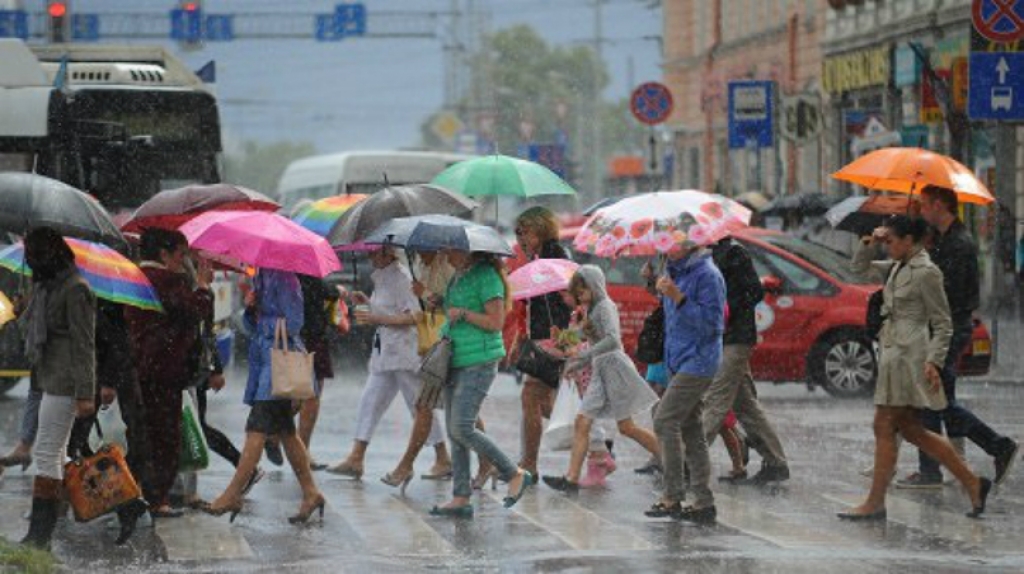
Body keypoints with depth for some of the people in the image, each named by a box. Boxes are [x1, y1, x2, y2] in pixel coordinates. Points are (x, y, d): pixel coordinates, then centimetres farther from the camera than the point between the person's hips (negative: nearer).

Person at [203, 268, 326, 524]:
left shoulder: (284, 279, -12)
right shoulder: (260, 278, 15)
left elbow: (293, 323, -16)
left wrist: (264, 319, -6)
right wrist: (250, 308, 0)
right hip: (263, 358, 10)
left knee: (257, 429, -9)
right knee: (285, 431, 11)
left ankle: (233, 494, -9)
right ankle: (310, 492, 16)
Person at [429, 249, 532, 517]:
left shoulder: (486, 276, -11)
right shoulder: (458, 278, 17)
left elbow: (496, 322, -16)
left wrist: (462, 314, -14)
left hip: (479, 362, -10)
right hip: (457, 361, 10)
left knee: (462, 428, -14)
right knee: (454, 432, 5)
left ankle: (515, 475, -1)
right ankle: (461, 498, 7)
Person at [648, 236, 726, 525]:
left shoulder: (707, 275, -13)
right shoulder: (675, 272, 15)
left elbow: (710, 323, -20)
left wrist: (679, 298, -25)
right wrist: (663, 293, 8)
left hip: (697, 363, -10)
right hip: (680, 363, 10)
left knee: (665, 422, -13)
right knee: (691, 430, 9)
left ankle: (672, 496, -10)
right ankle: (703, 502, 11)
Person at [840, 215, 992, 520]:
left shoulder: (926, 272, -11)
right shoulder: (897, 267, 13)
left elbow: (943, 324, -11)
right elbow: (859, 267, 25)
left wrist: (934, 361, -20)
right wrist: (869, 244, 8)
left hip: (908, 354, -9)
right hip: (894, 353, 9)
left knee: (884, 428, -6)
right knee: (911, 429, 10)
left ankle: (875, 503, -1)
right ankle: (972, 482, 14)